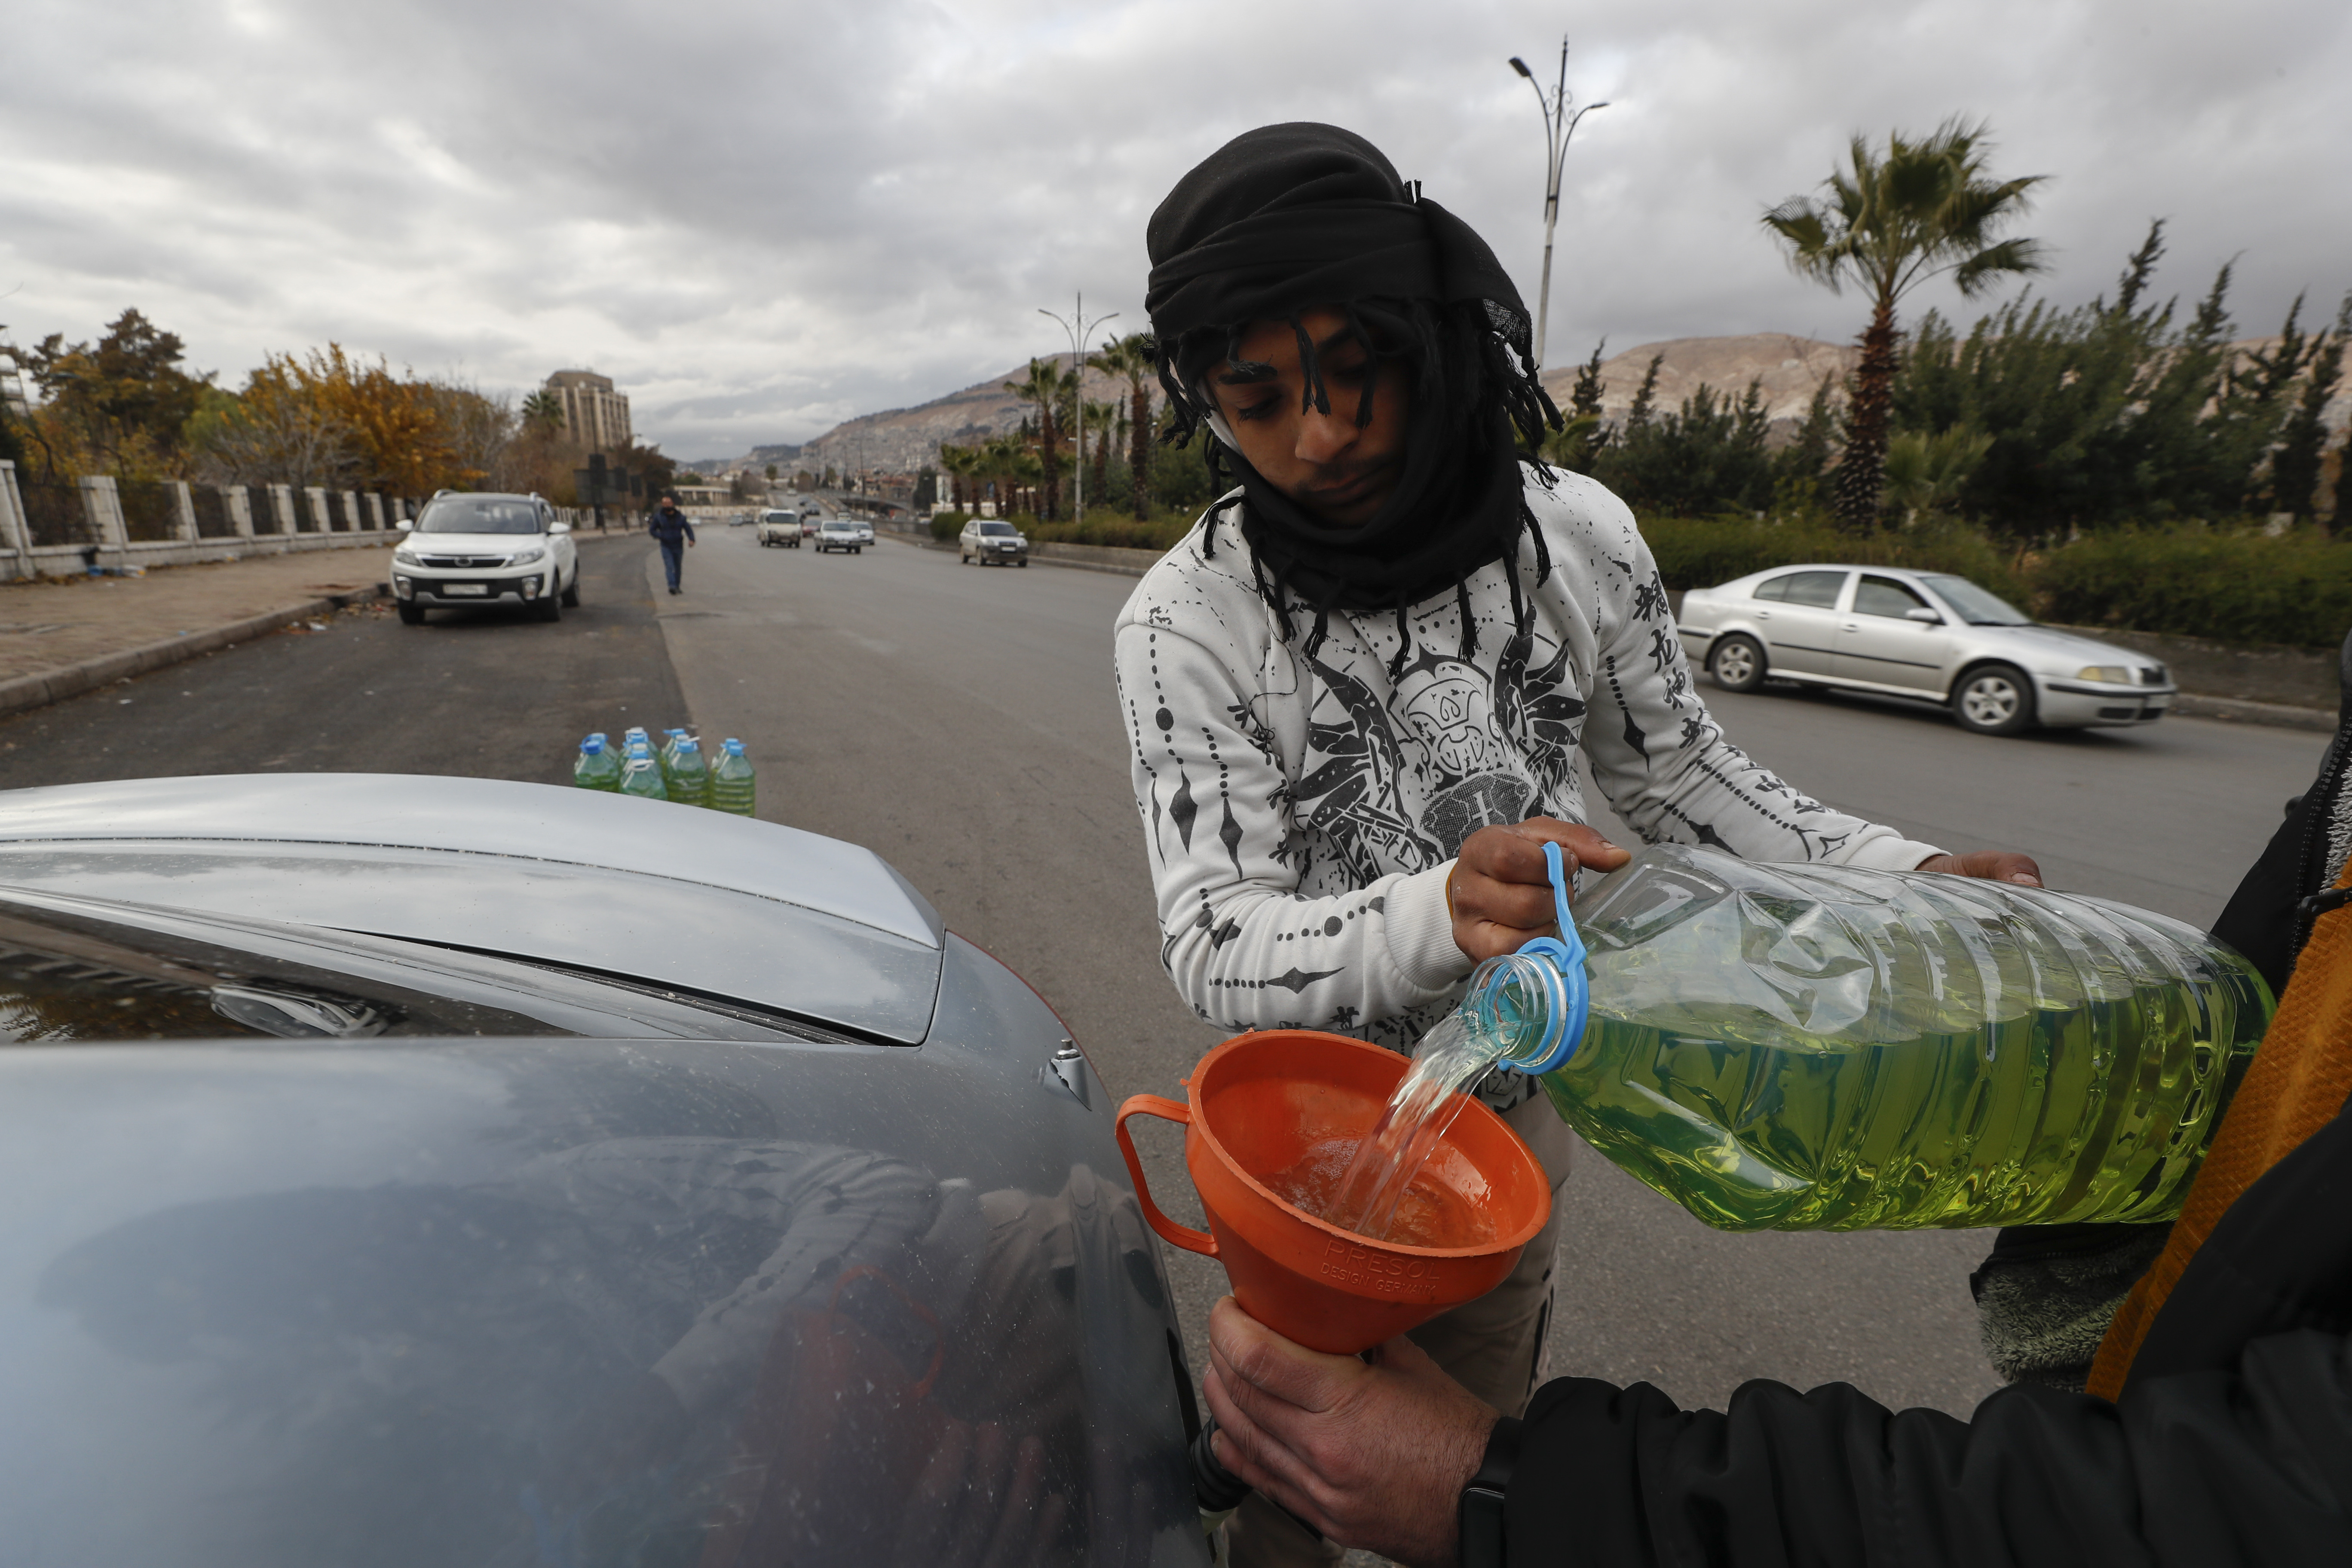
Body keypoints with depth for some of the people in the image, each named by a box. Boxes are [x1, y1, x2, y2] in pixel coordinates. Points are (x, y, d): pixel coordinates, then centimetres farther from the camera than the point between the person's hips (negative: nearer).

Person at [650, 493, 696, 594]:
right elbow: (652, 530, 8)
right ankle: (672, 586, -25)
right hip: (666, 547, -2)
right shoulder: (659, 517, 2)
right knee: (669, 567, -15)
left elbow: (688, 528, 5)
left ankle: (677, 587, 20)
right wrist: (661, 536, -10)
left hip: (678, 546, 2)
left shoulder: (680, 517, 4)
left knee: (678, 568, 9)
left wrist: (692, 539, -14)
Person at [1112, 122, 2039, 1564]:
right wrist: (1435, 916, -47)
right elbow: (1215, 946, -29)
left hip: (1515, 1113, 3)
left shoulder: (1583, 535, -14)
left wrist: (1905, 875, -10)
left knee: (1485, 1439, 28)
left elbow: (1679, 769, 1)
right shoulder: (1188, 621, -24)